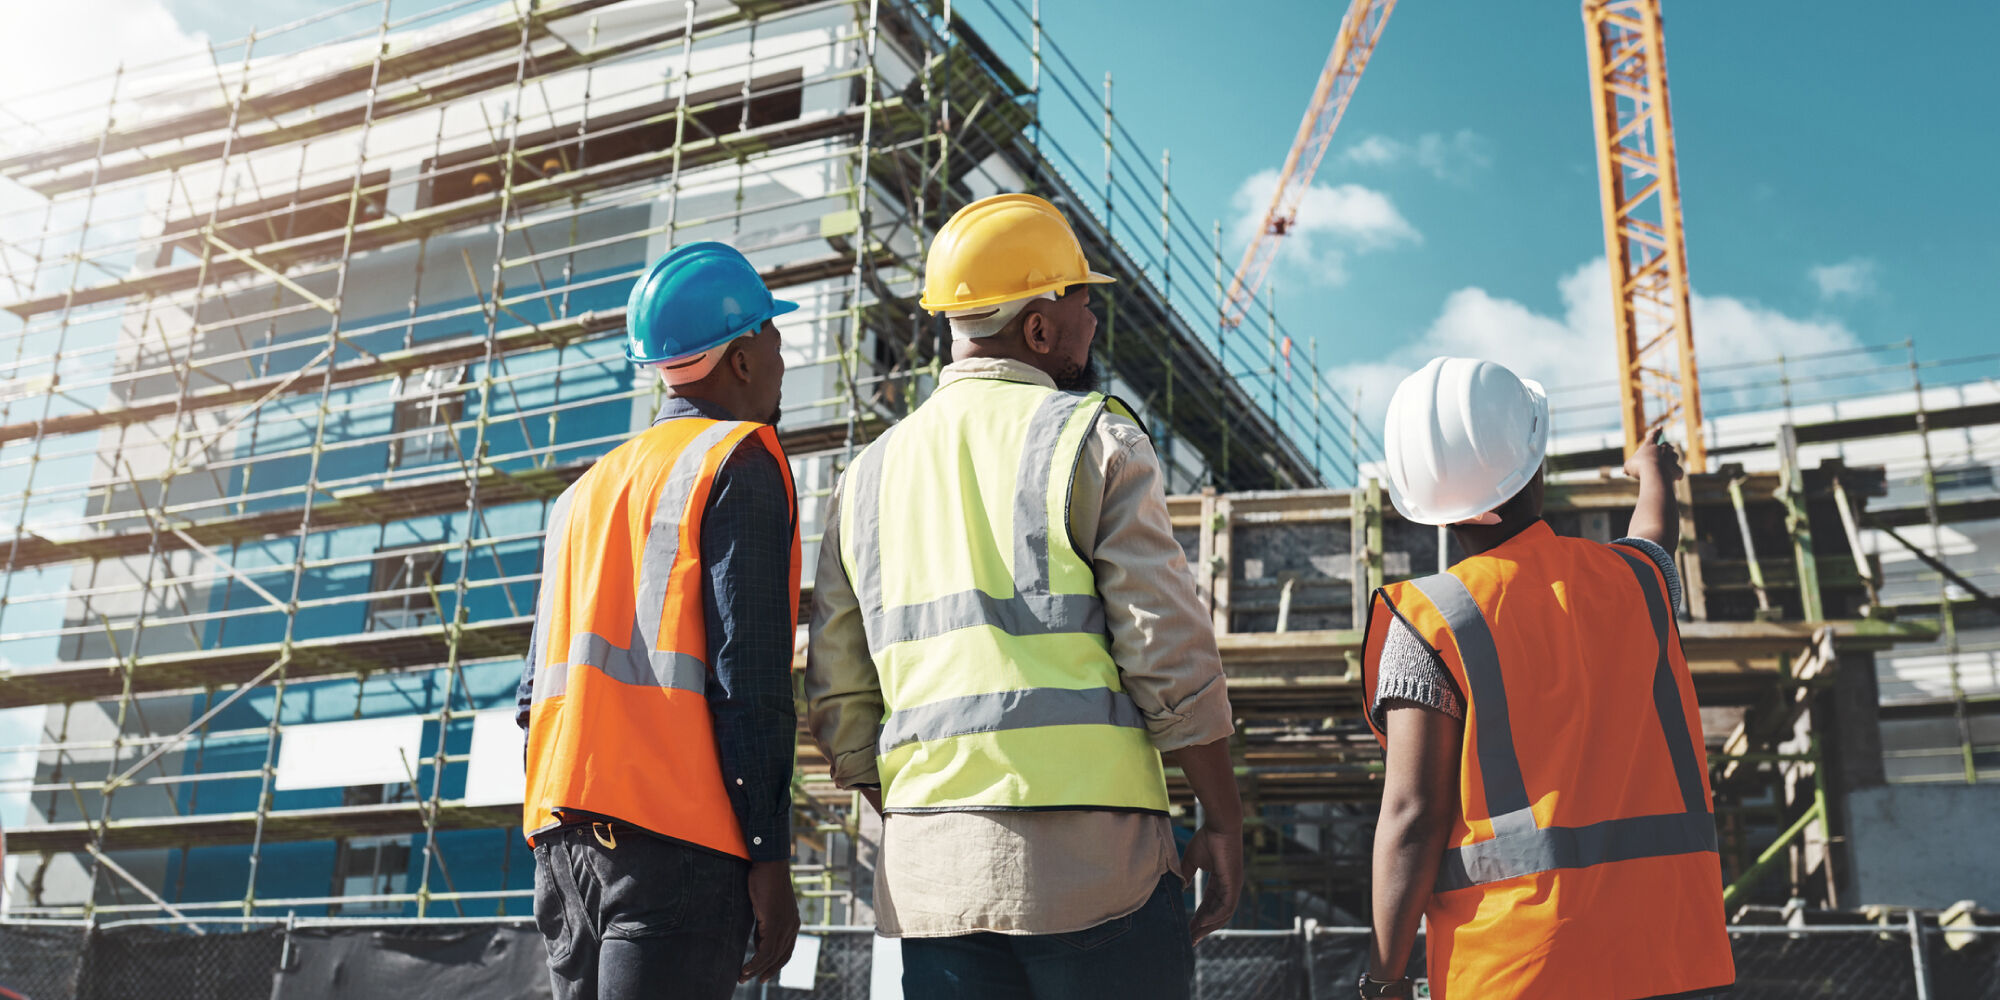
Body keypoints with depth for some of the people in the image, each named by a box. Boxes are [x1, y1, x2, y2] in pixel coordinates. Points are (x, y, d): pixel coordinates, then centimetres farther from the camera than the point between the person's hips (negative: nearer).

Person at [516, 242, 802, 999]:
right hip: (676, 831, -8)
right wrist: (770, 856, -11)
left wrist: (564, 840, 20)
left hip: (562, 830, 8)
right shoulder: (739, 461, 0)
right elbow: (747, 670, -11)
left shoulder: (587, 488, 23)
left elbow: (538, 686, 19)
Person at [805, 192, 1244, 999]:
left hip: (928, 872, 5)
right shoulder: (1094, 439, -3)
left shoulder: (869, 476, 13)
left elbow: (838, 700, 14)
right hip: (1088, 854, -5)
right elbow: (1171, 655, -8)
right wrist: (1223, 823, 0)